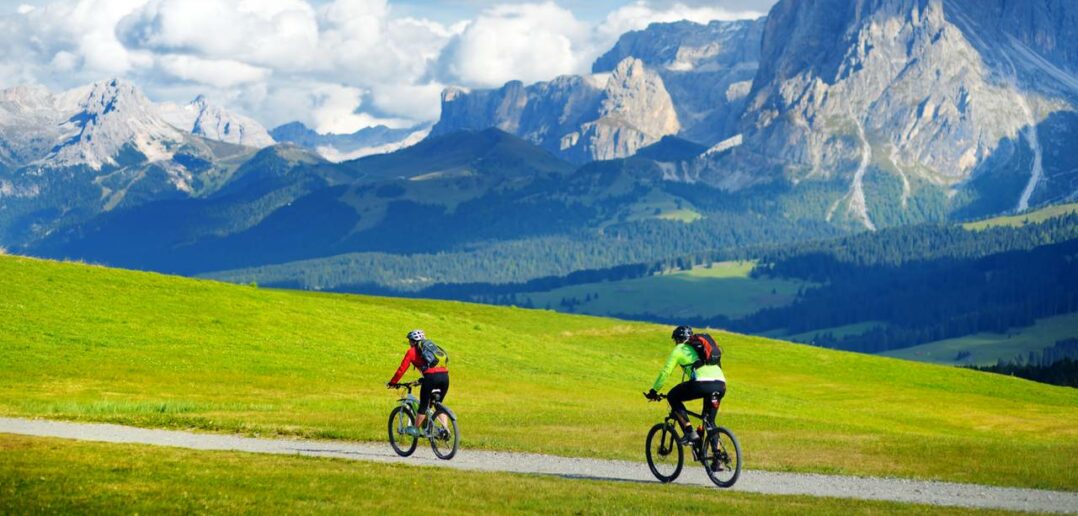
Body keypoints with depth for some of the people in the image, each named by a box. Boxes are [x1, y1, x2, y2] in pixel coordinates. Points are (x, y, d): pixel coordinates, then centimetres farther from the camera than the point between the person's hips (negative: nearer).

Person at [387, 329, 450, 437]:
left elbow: (402, 369, 11)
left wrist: (392, 382, 22)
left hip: (431, 377, -5)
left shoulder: (412, 351, 13)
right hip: (445, 375, 5)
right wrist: (422, 380, 49)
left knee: (423, 405, 7)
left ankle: (416, 429, 15)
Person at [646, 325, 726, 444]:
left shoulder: (679, 349, 17)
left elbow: (665, 372, 13)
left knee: (672, 397, 17)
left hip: (702, 384, -6)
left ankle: (690, 432, 5)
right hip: (721, 385, 6)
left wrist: (653, 391, 23)